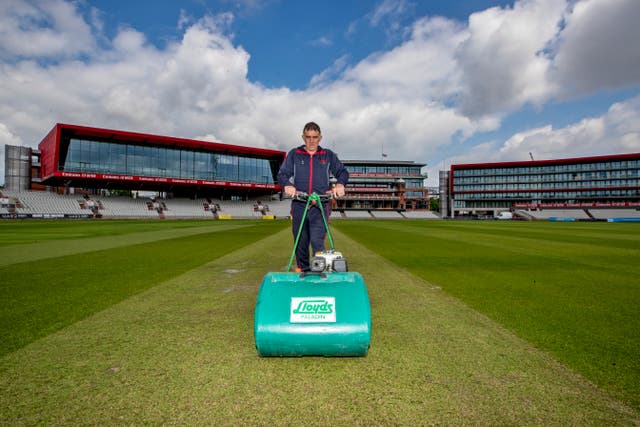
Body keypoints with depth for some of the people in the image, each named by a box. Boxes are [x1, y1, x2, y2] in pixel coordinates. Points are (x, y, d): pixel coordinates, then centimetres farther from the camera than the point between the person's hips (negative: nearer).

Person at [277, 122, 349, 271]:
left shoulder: (328, 155, 14)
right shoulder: (294, 154, 12)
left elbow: (343, 172, 14)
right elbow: (282, 174, 7)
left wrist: (340, 184, -9)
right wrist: (287, 185, -16)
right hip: (299, 206, 2)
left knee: (317, 241, -13)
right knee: (300, 243, 6)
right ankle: (303, 270, 19)